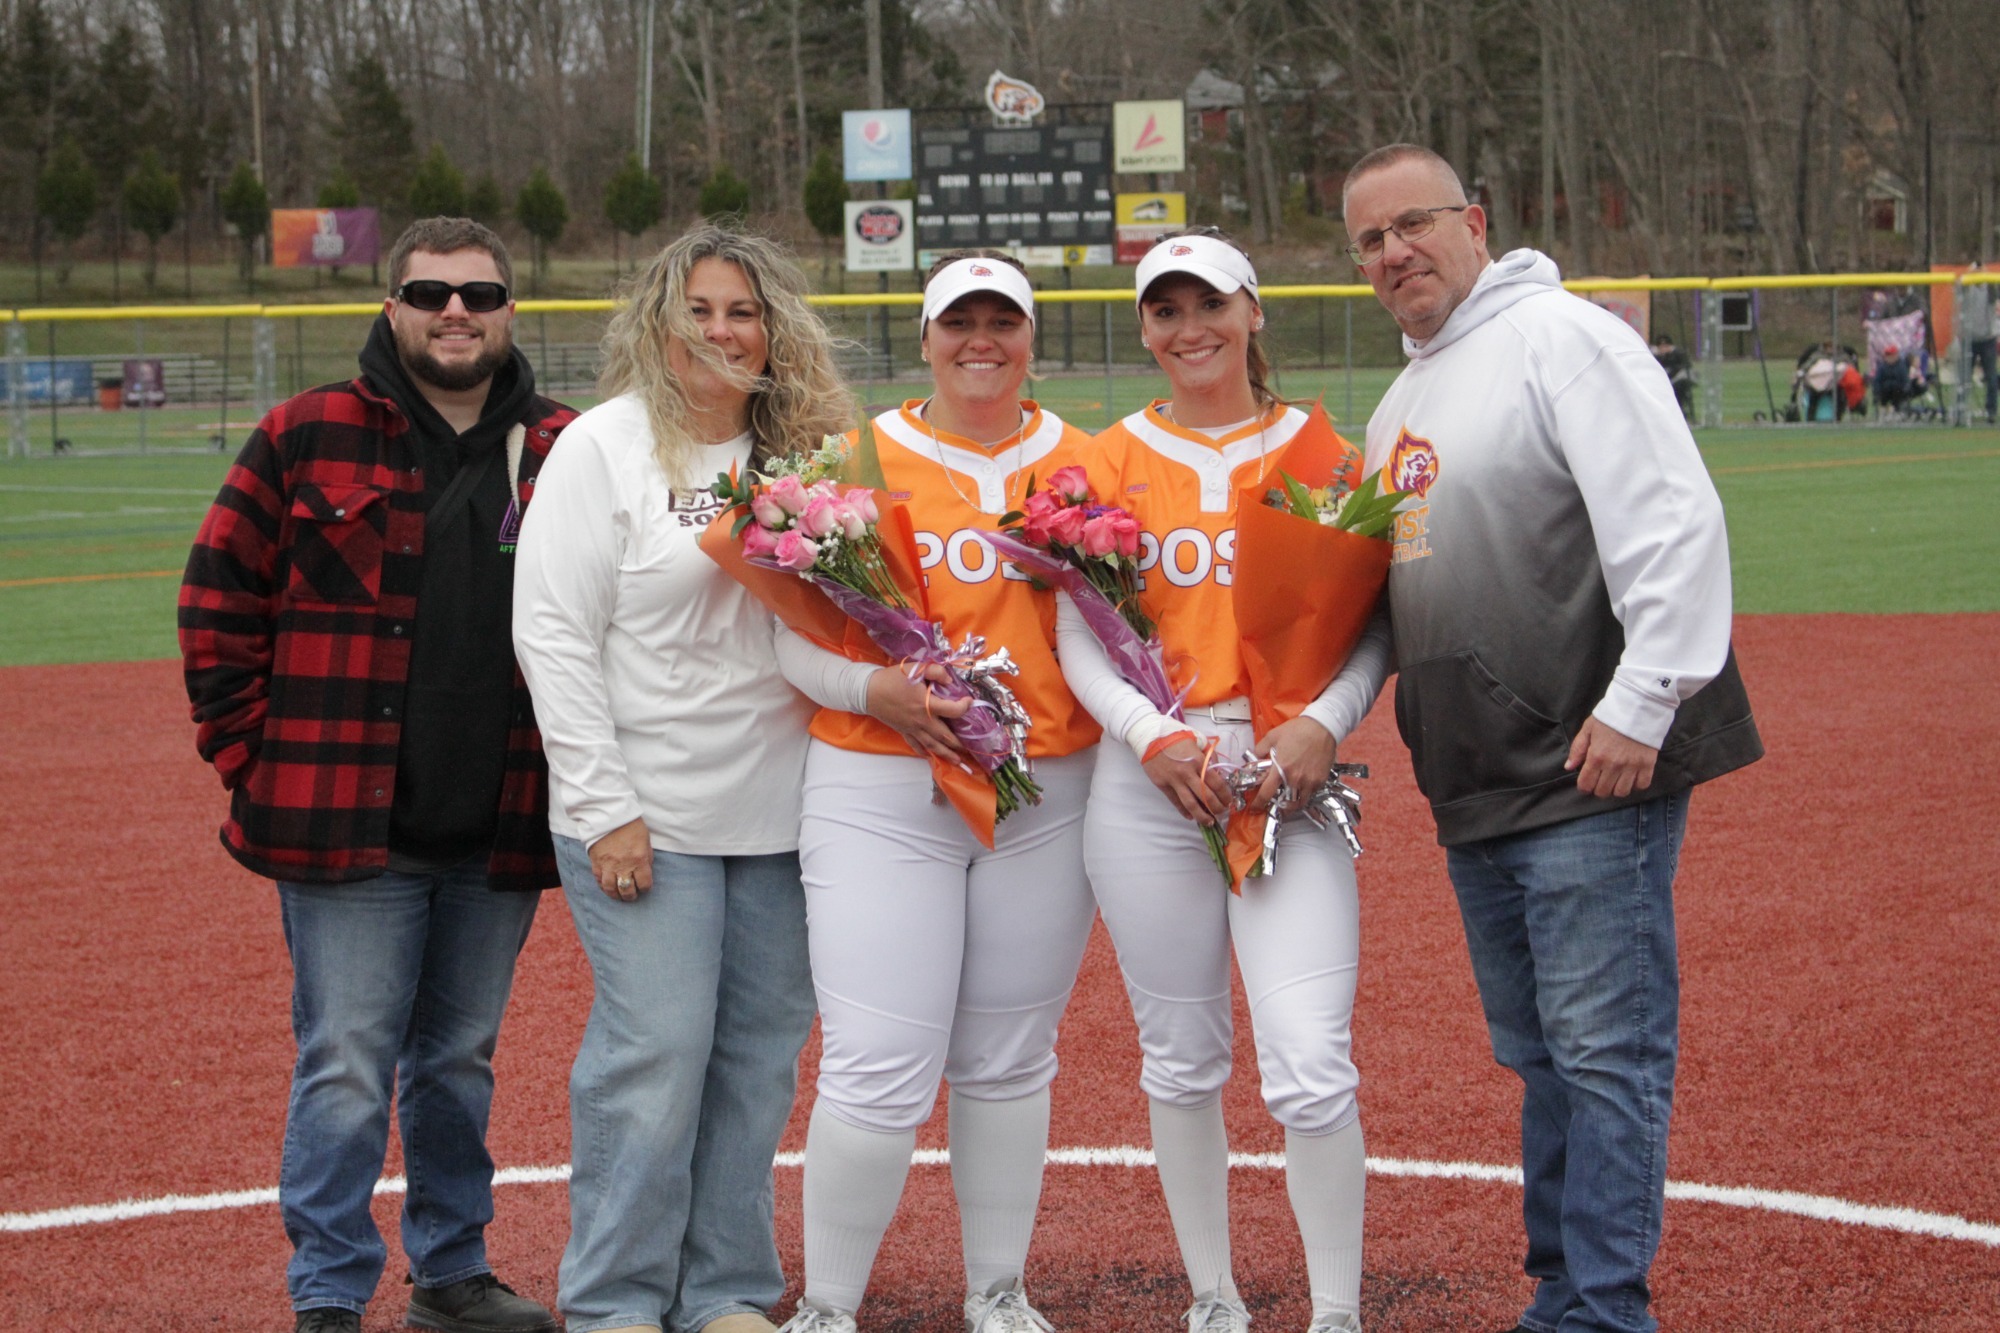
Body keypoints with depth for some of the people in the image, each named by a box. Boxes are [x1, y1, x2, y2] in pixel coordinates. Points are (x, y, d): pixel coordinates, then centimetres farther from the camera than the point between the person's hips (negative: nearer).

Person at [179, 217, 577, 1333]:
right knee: (346, 1071, -2)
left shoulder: (564, 453, 6)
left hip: (503, 830, 3)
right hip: (348, 824, -3)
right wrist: (251, 753, -4)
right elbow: (219, 604, 1)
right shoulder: (306, 438, -1)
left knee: (461, 1062, 15)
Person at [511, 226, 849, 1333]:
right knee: (655, 1054, -7)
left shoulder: (801, 453, 11)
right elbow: (553, 633, -8)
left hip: (780, 815, 5)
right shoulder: (604, 445, -3)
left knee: (760, 1056, 8)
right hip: (645, 819, -5)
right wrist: (604, 807, -12)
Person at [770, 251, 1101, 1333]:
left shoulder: (1081, 462, 10)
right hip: (881, 793, -3)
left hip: (1049, 793, 3)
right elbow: (792, 628, 0)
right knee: (879, 1073, -9)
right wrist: (873, 689, -17)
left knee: (1010, 1062, 11)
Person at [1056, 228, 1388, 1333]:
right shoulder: (1114, 458, 8)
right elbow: (1076, 633, 3)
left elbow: (1375, 623, 7)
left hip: (1288, 774, -1)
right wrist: (1154, 737, -12)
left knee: (1311, 1068, -12)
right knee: (1182, 1062, 9)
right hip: (1147, 783, 1)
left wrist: (1324, 724, -11)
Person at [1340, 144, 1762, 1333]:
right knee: (1538, 1055, 14)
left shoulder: (1559, 336, -8)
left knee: (1604, 1048, -7)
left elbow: (1676, 523, -17)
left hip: (1596, 772, -9)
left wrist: (1637, 706, -23)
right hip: (1477, 789, 9)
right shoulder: (1399, 408, 20)